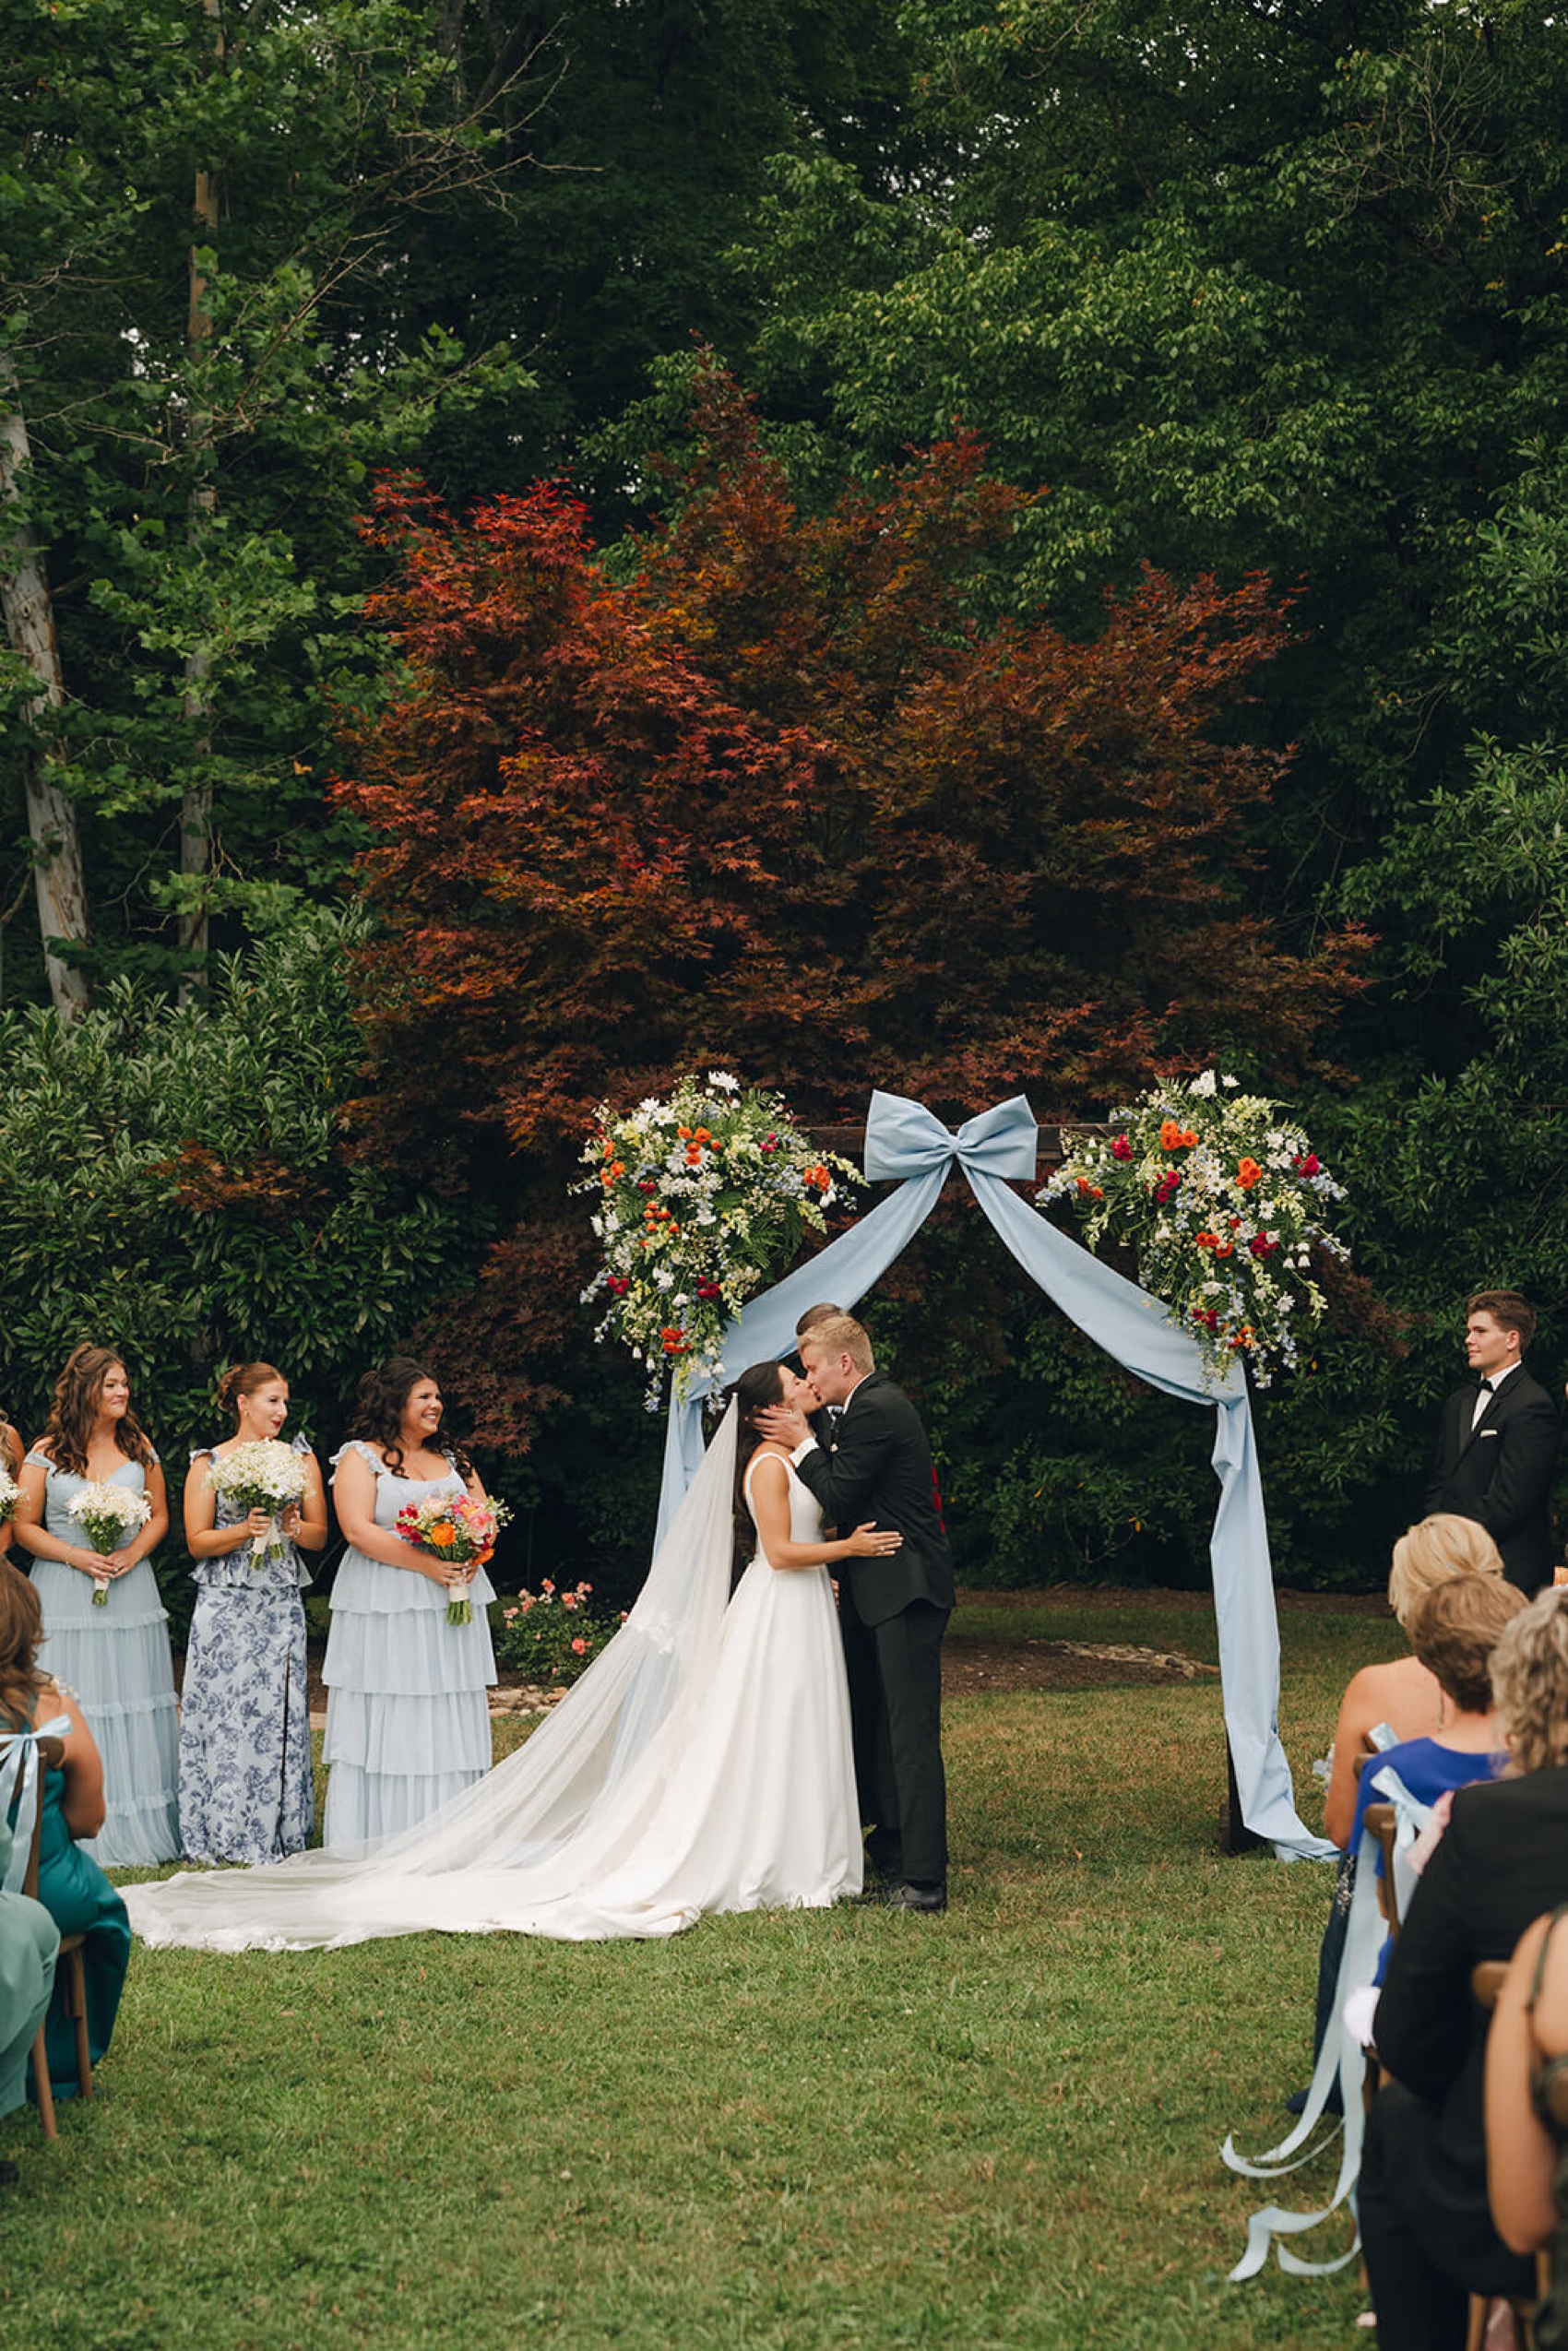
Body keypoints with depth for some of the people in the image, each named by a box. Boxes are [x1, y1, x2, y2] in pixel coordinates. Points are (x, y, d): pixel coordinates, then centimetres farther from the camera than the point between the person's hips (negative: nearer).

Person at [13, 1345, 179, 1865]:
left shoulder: (138, 1447, 9)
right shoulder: (47, 1453, -1)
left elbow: (159, 1514, 12)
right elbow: (25, 1526, -1)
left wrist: (133, 1552, -7)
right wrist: (77, 1556, -12)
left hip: (131, 1587, 3)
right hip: (66, 1595, -3)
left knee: (133, 1701, 3)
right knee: (71, 1708, -3)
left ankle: (139, 1827, 10)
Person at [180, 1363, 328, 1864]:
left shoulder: (299, 1458, 10)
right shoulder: (209, 1462, 3)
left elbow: (319, 1535, 11)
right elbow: (197, 1541, 0)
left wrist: (293, 1527, -10)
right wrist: (246, 1530, -15)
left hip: (281, 1606, 2)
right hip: (226, 1606, -2)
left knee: (279, 1711, 0)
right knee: (224, 1712, -4)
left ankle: (276, 1833, 7)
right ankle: (222, 1836, 4)